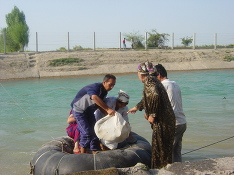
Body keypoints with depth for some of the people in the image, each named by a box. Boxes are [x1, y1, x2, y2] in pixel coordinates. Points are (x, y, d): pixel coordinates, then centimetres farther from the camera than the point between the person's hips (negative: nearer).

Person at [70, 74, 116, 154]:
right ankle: (82, 155, 0)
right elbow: (95, 98, -52)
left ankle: (95, 153, 9)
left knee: (94, 131, 3)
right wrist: (107, 109, -55)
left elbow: (101, 105, 10)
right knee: (86, 132, -13)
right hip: (79, 110, -9)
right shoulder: (95, 87, -29)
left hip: (89, 111, 9)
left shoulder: (104, 91, 0)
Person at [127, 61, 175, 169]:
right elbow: (146, 99, 35)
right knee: (165, 147, 14)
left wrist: (152, 115, -19)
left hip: (162, 121, -9)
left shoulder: (149, 81, -10)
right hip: (167, 119, 9)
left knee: (159, 147, -2)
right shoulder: (153, 80, 19)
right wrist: (137, 107, 50)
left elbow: (155, 96, -28)